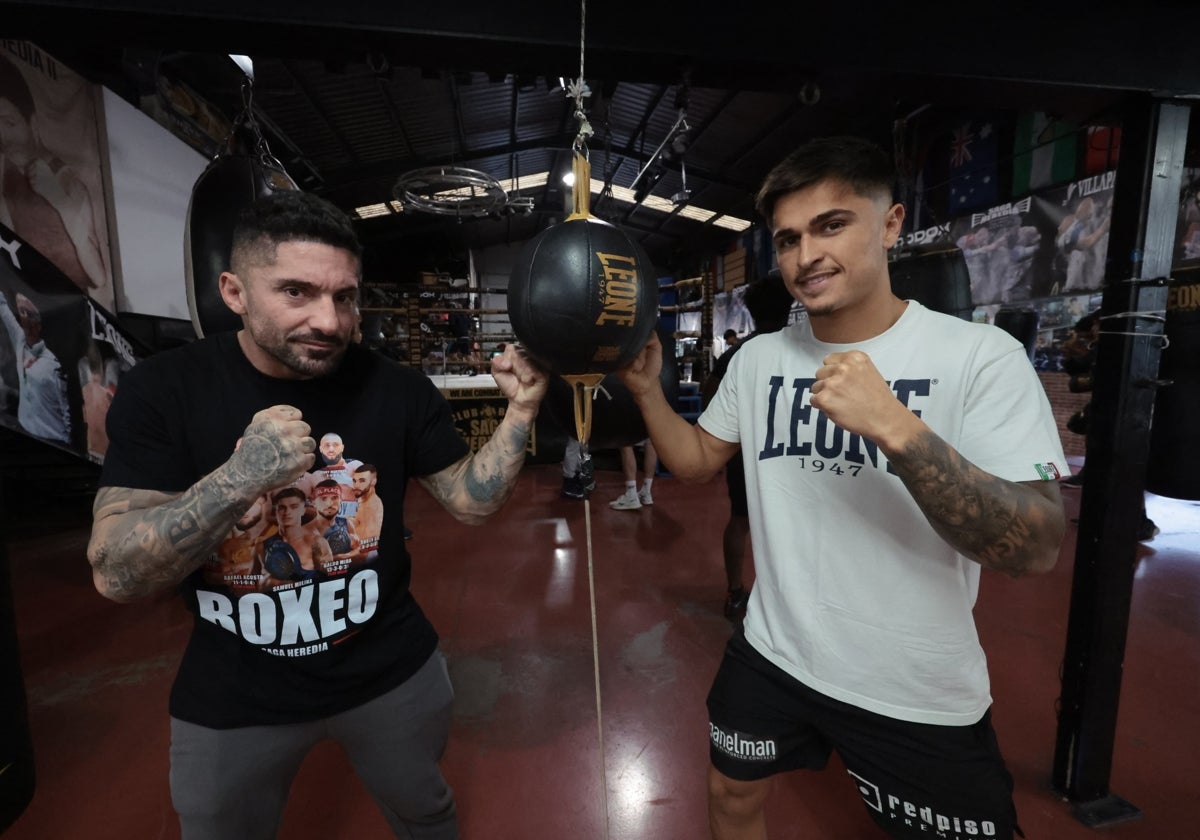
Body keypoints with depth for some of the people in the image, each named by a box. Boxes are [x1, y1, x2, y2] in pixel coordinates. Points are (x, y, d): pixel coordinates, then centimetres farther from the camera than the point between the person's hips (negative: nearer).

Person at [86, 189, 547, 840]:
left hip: (392, 672, 1)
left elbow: (470, 502, -10)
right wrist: (239, 478, -35)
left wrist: (520, 412, -23)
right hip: (231, 697, 0)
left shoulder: (397, 389, -14)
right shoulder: (162, 390, -15)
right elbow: (116, 576, -19)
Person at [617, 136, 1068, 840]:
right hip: (770, 657, 4)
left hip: (921, 695, -3)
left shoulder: (983, 355, -16)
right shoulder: (757, 359, -3)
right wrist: (648, 390, -11)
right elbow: (697, 463, 5)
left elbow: (1036, 550, -22)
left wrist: (894, 427, -36)